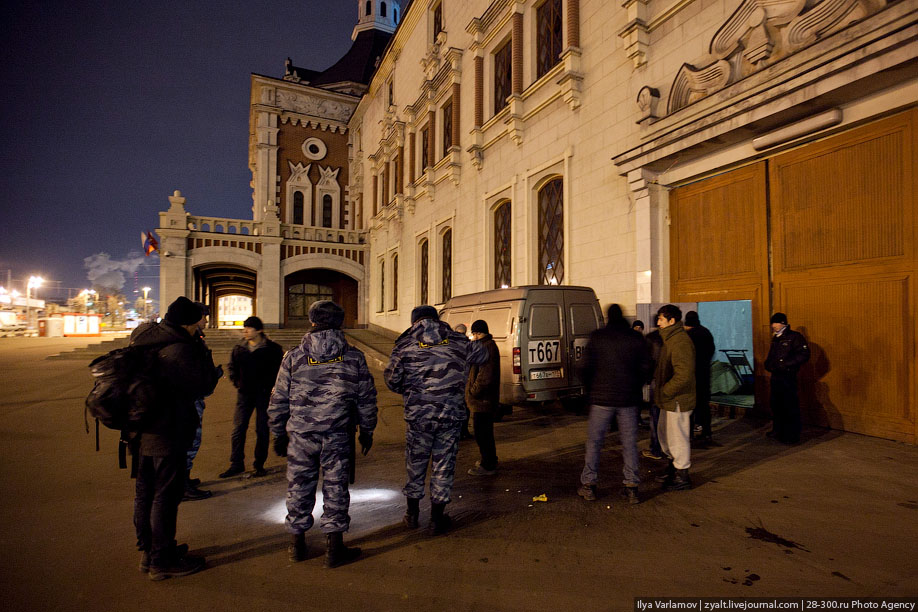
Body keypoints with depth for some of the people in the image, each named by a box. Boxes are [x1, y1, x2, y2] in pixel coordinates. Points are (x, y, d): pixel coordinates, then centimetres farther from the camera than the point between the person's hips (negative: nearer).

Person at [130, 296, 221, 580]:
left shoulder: (142, 341, 7)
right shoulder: (180, 348, -22)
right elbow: (203, 386, -16)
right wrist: (204, 355, -7)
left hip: (142, 429, 9)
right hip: (168, 434, -9)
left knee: (145, 492, 19)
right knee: (166, 495, 3)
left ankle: (148, 551, 34)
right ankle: (162, 560, 15)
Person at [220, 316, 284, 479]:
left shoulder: (272, 348, -8)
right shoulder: (239, 348, 6)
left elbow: (280, 368, -3)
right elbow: (232, 366, 21)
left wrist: (269, 386, -9)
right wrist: (236, 382, 9)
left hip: (264, 394, -4)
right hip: (244, 393, 4)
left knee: (262, 430, 5)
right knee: (238, 429, 3)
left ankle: (259, 465, 17)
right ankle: (237, 464, 16)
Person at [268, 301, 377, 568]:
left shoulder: (293, 357, -2)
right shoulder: (354, 357, -3)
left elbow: (278, 400, 3)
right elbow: (366, 399, 1)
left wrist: (279, 434, 14)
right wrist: (367, 431, 13)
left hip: (300, 434, 1)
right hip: (338, 436, -1)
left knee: (299, 487, 15)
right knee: (335, 487, 8)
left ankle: (297, 544, 30)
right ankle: (334, 548, 16)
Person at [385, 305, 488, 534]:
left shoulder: (405, 344, -1)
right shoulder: (457, 341, 3)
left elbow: (391, 380, 1)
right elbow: (482, 354, 18)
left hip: (417, 415, 0)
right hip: (451, 414, 1)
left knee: (416, 462, 18)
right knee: (444, 464, 12)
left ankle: (412, 512, 32)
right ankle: (437, 517, 21)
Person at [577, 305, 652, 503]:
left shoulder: (596, 338, -3)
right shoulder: (636, 338, 3)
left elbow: (585, 368, -5)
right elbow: (645, 368, 3)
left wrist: (590, 390, 10)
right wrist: (635, 389, 15)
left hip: (601, 399, -2)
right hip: (629, 400, 2)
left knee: (594, 441, 7)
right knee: (630, 443, 11)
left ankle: (588, 485, 12)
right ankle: (631, 487, 13)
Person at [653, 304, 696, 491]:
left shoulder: (681, 342, -21)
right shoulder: (670, 339, 13)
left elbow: (683, 375, -27)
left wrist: (665, 391, -19)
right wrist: (658, 382, 12)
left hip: (678, 400, -10)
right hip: (669, 399, 10)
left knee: (677, 437, 3)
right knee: (664, 432, 22)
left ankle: (682, 477, 17)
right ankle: (673, 465, 39)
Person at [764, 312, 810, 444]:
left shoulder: (795, 337, -8)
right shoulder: (775, 339, 16)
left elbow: (804, 355, -16)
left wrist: (786, 364, -19)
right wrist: (768, 363, 6)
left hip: (788, 377, -8)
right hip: (775, 376, 8)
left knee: (790, 406, -3)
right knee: (776, 405, 15)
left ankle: (792, 435, 5)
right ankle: (778, 430, 27)